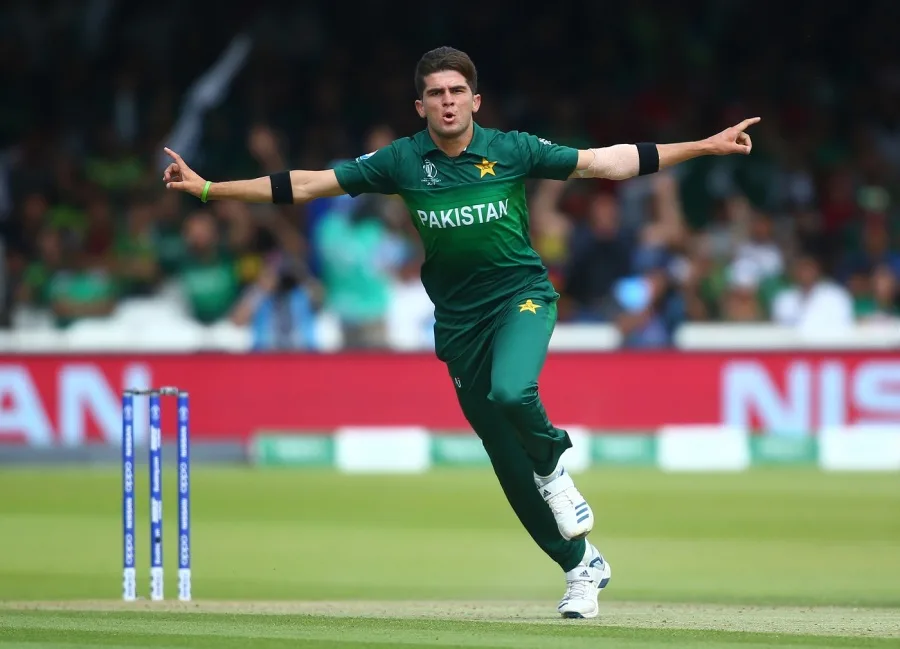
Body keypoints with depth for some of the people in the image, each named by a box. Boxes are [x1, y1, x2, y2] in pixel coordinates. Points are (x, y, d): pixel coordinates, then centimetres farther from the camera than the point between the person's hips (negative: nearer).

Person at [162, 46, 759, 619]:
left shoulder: (511, 150, -6)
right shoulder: (402, 161, -3)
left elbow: (604, 162, -1)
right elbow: (306, 184, -1)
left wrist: (703, 147, -5)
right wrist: (207, 188, -4)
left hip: (522, 296, -3)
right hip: (458, 320, 3)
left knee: (511, 393, -35)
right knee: (507, 459, 5)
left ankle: (553, 463, -2)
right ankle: (582, 565, 21)